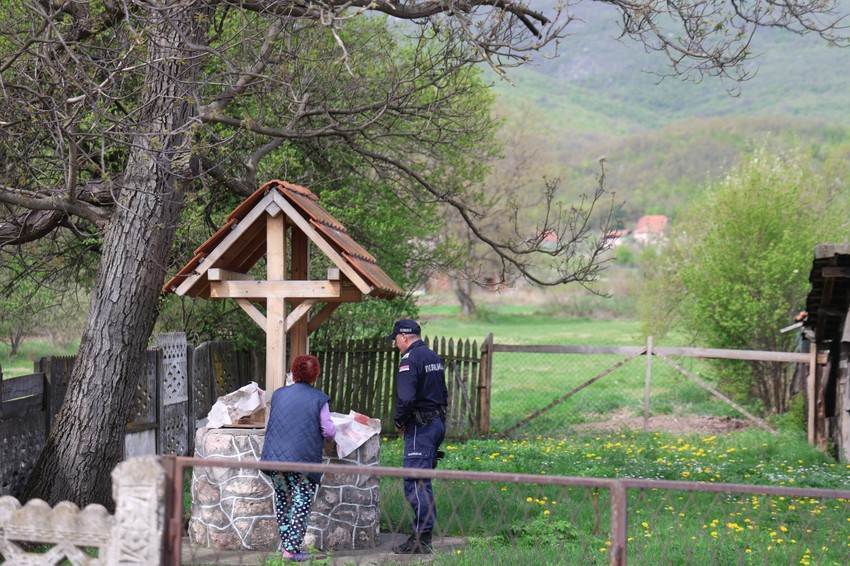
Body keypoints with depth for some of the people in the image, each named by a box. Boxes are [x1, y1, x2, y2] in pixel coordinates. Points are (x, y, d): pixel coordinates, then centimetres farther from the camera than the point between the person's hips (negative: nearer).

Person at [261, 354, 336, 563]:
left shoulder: (278, 395, 9)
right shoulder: (319, 399, -2)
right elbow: (328, 431, -2)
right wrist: (332, 430, 21)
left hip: (276, 457, 4)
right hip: (304, 459, -4)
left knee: (282, 501, 17)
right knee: (301, 503, 1)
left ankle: (286, 543, 22)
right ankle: (291, 549, -4)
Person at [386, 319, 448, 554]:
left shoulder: (410, 360, -14)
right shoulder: (434, 357, 16)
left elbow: (406, 398, -24)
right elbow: (443, 393, 22)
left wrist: (398, 421, -8)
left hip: (421, 427, -10)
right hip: (438, 422, 10)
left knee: (416, 482, -9)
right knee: (423, 480, 15)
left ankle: (421, 541, -10)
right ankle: (422, 531, 19)